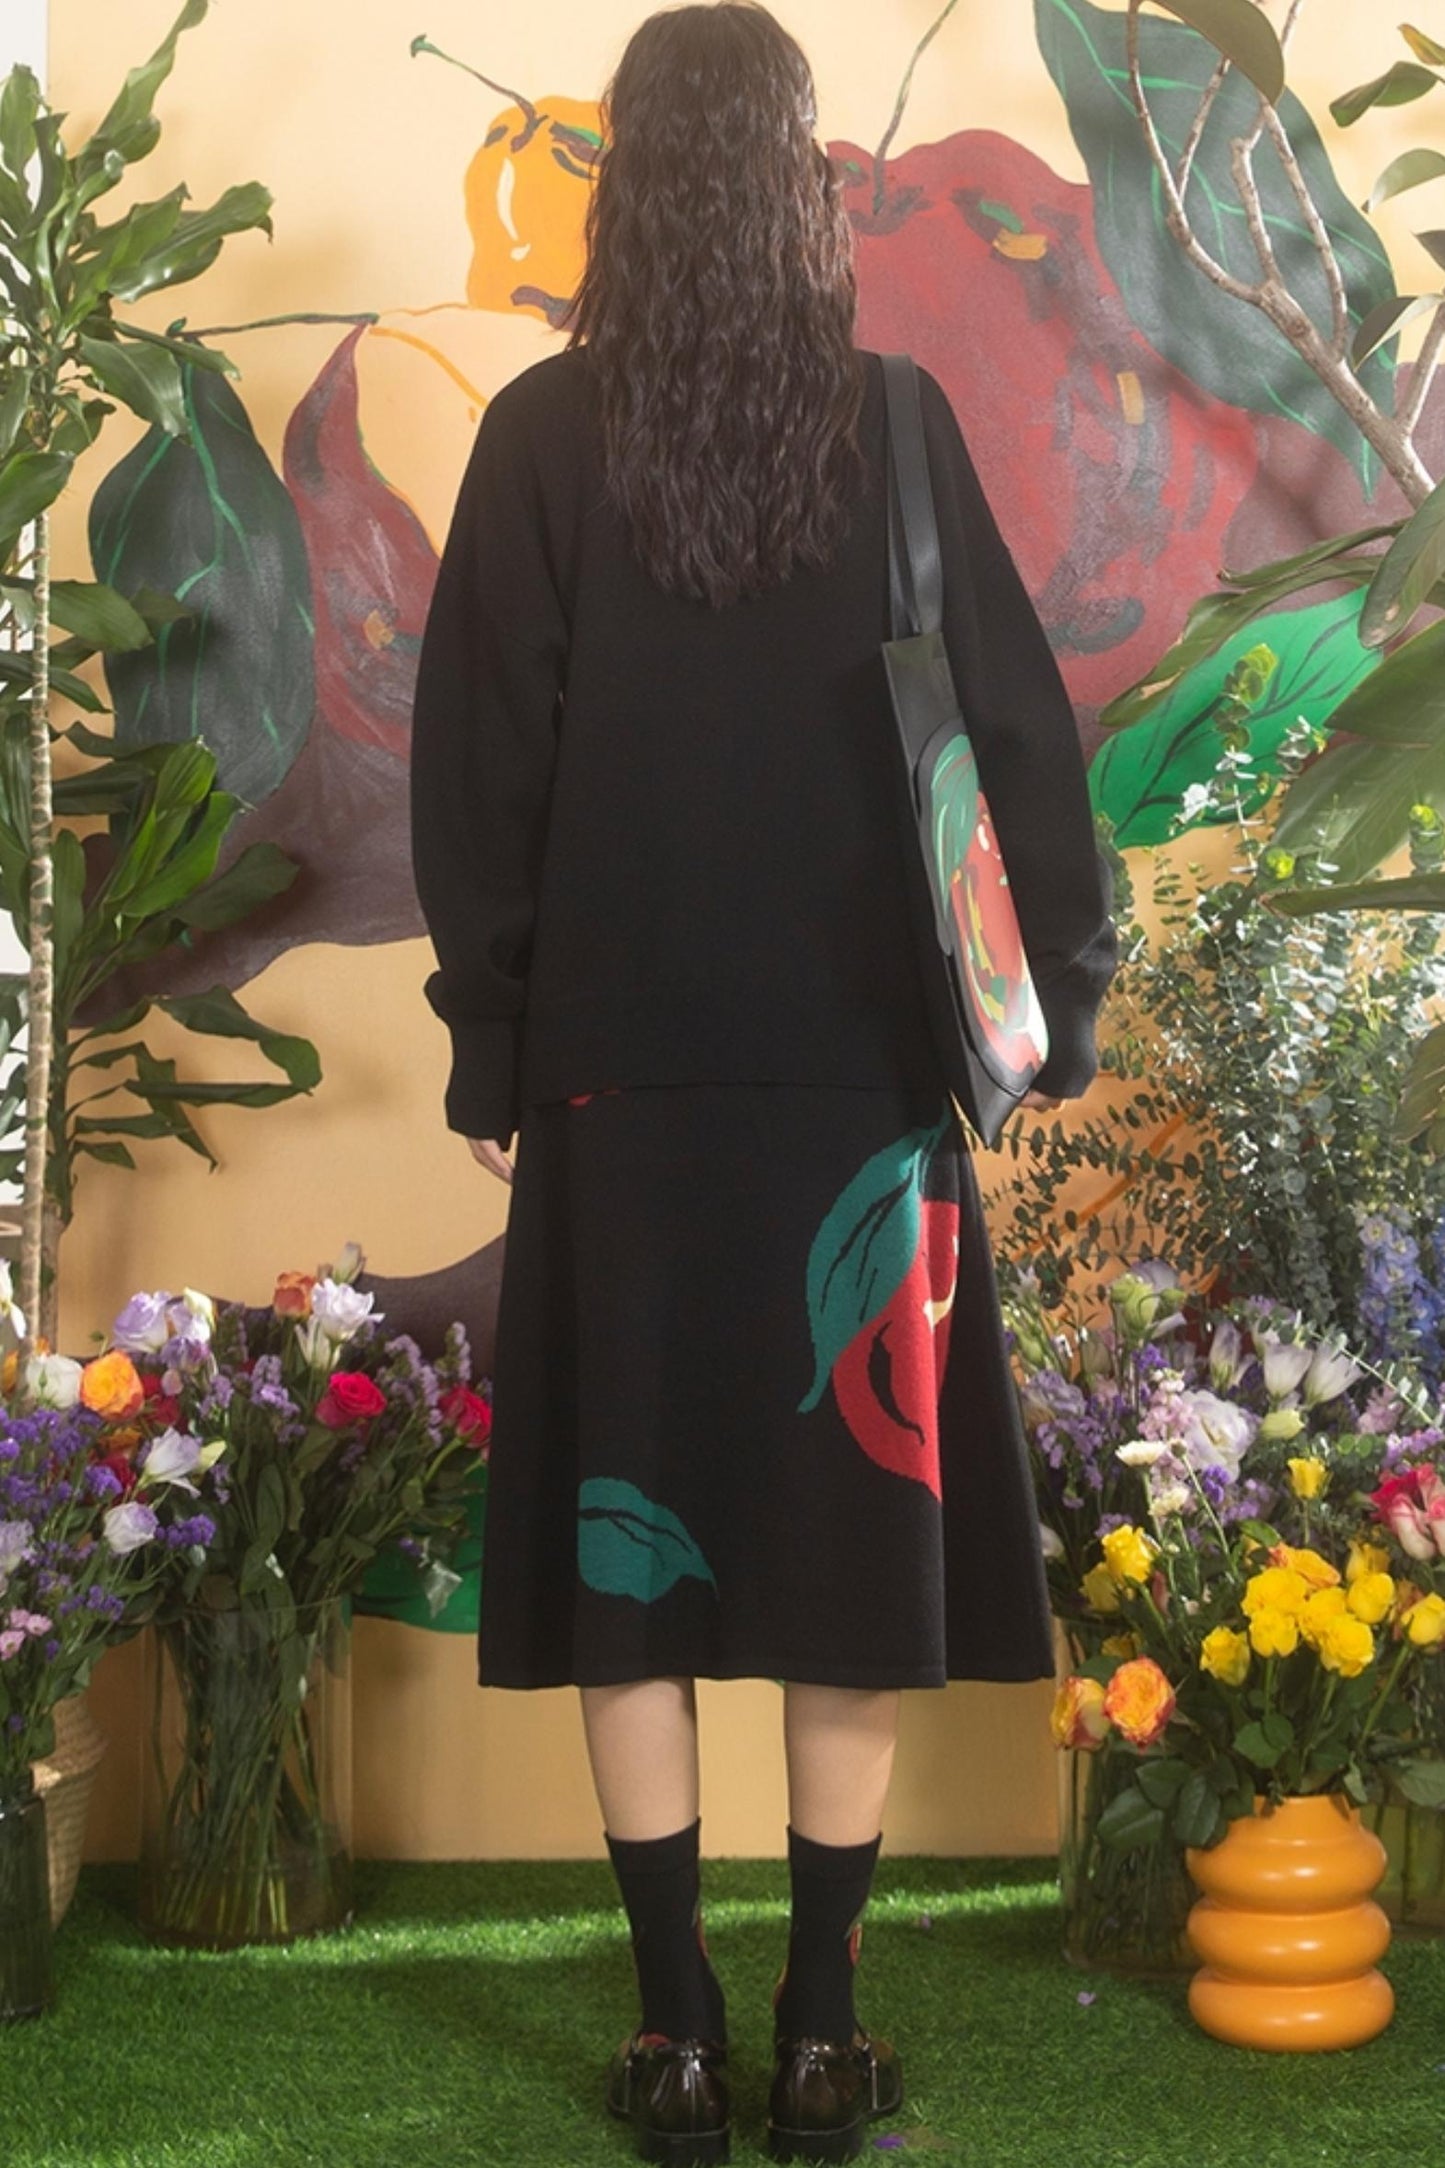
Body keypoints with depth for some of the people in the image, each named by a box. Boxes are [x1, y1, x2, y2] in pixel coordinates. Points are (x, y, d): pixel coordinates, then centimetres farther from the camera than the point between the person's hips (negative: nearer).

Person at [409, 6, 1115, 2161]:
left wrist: (486, 1034, 7)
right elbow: (1015, 724, -2)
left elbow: (481, 767, -1)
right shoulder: (896, 419, -3)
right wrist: (1066, 990, 7)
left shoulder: (544, 432, -3)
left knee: (632, 1528, 8)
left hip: (619, 1067, 0)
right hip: (856, 1061, 0)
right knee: (851, 1515, 9)